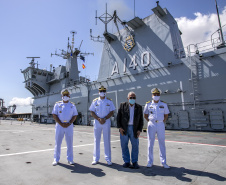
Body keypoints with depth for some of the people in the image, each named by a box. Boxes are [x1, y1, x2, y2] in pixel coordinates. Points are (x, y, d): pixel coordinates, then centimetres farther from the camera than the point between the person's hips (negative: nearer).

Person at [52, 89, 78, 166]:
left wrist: (69, 123, -10)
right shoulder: (57, 104, 4)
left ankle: (70, 159, 17)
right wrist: (61, 124, -12)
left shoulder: (72, 105, 6)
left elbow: (75, 115, 4)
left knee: (70, 143, 6)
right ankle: (56, 159, 19)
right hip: (59, 126, -1)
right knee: (57, 143, 5)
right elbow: (54, 115, -1)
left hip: (69, 126, 1)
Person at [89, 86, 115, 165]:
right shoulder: (95, 101, 6)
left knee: (107, 141, 4)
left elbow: (111, 112, 1)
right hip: (97, 122, 1)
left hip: (106, 122, -1)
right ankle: (96, 159, 18)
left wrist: (104, 119, -12)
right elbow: (92, 112, 3)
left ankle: (108, 159, 15)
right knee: (96, 140, 6)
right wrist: (99, 119, -11)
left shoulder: (109, 101, 4)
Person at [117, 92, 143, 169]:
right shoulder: (122, 105, 2)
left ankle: (134, 162, 20)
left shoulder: (139, 107, 5)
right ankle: (126, 162, 19)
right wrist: (120, 127, -6)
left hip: (134, 129, 1)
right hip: (124, 129, 0)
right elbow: (118, 117, 2)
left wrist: (139, 130, -3)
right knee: (124, 146, 5)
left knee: (135, 146, 4)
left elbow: (141, 120, 7)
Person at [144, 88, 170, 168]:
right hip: (151, 125, 0)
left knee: (162, 143, 6)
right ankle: (150, 162, 15)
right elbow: (145, 115, 11)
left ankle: (163, 162, 17)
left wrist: (162, 122, 3)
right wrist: (150, 122, 2)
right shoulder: (148, 104, 2)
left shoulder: (163, 104, 4)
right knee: (150, 144, 5)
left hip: (160, 125, 1)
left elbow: (166, 115, 13)